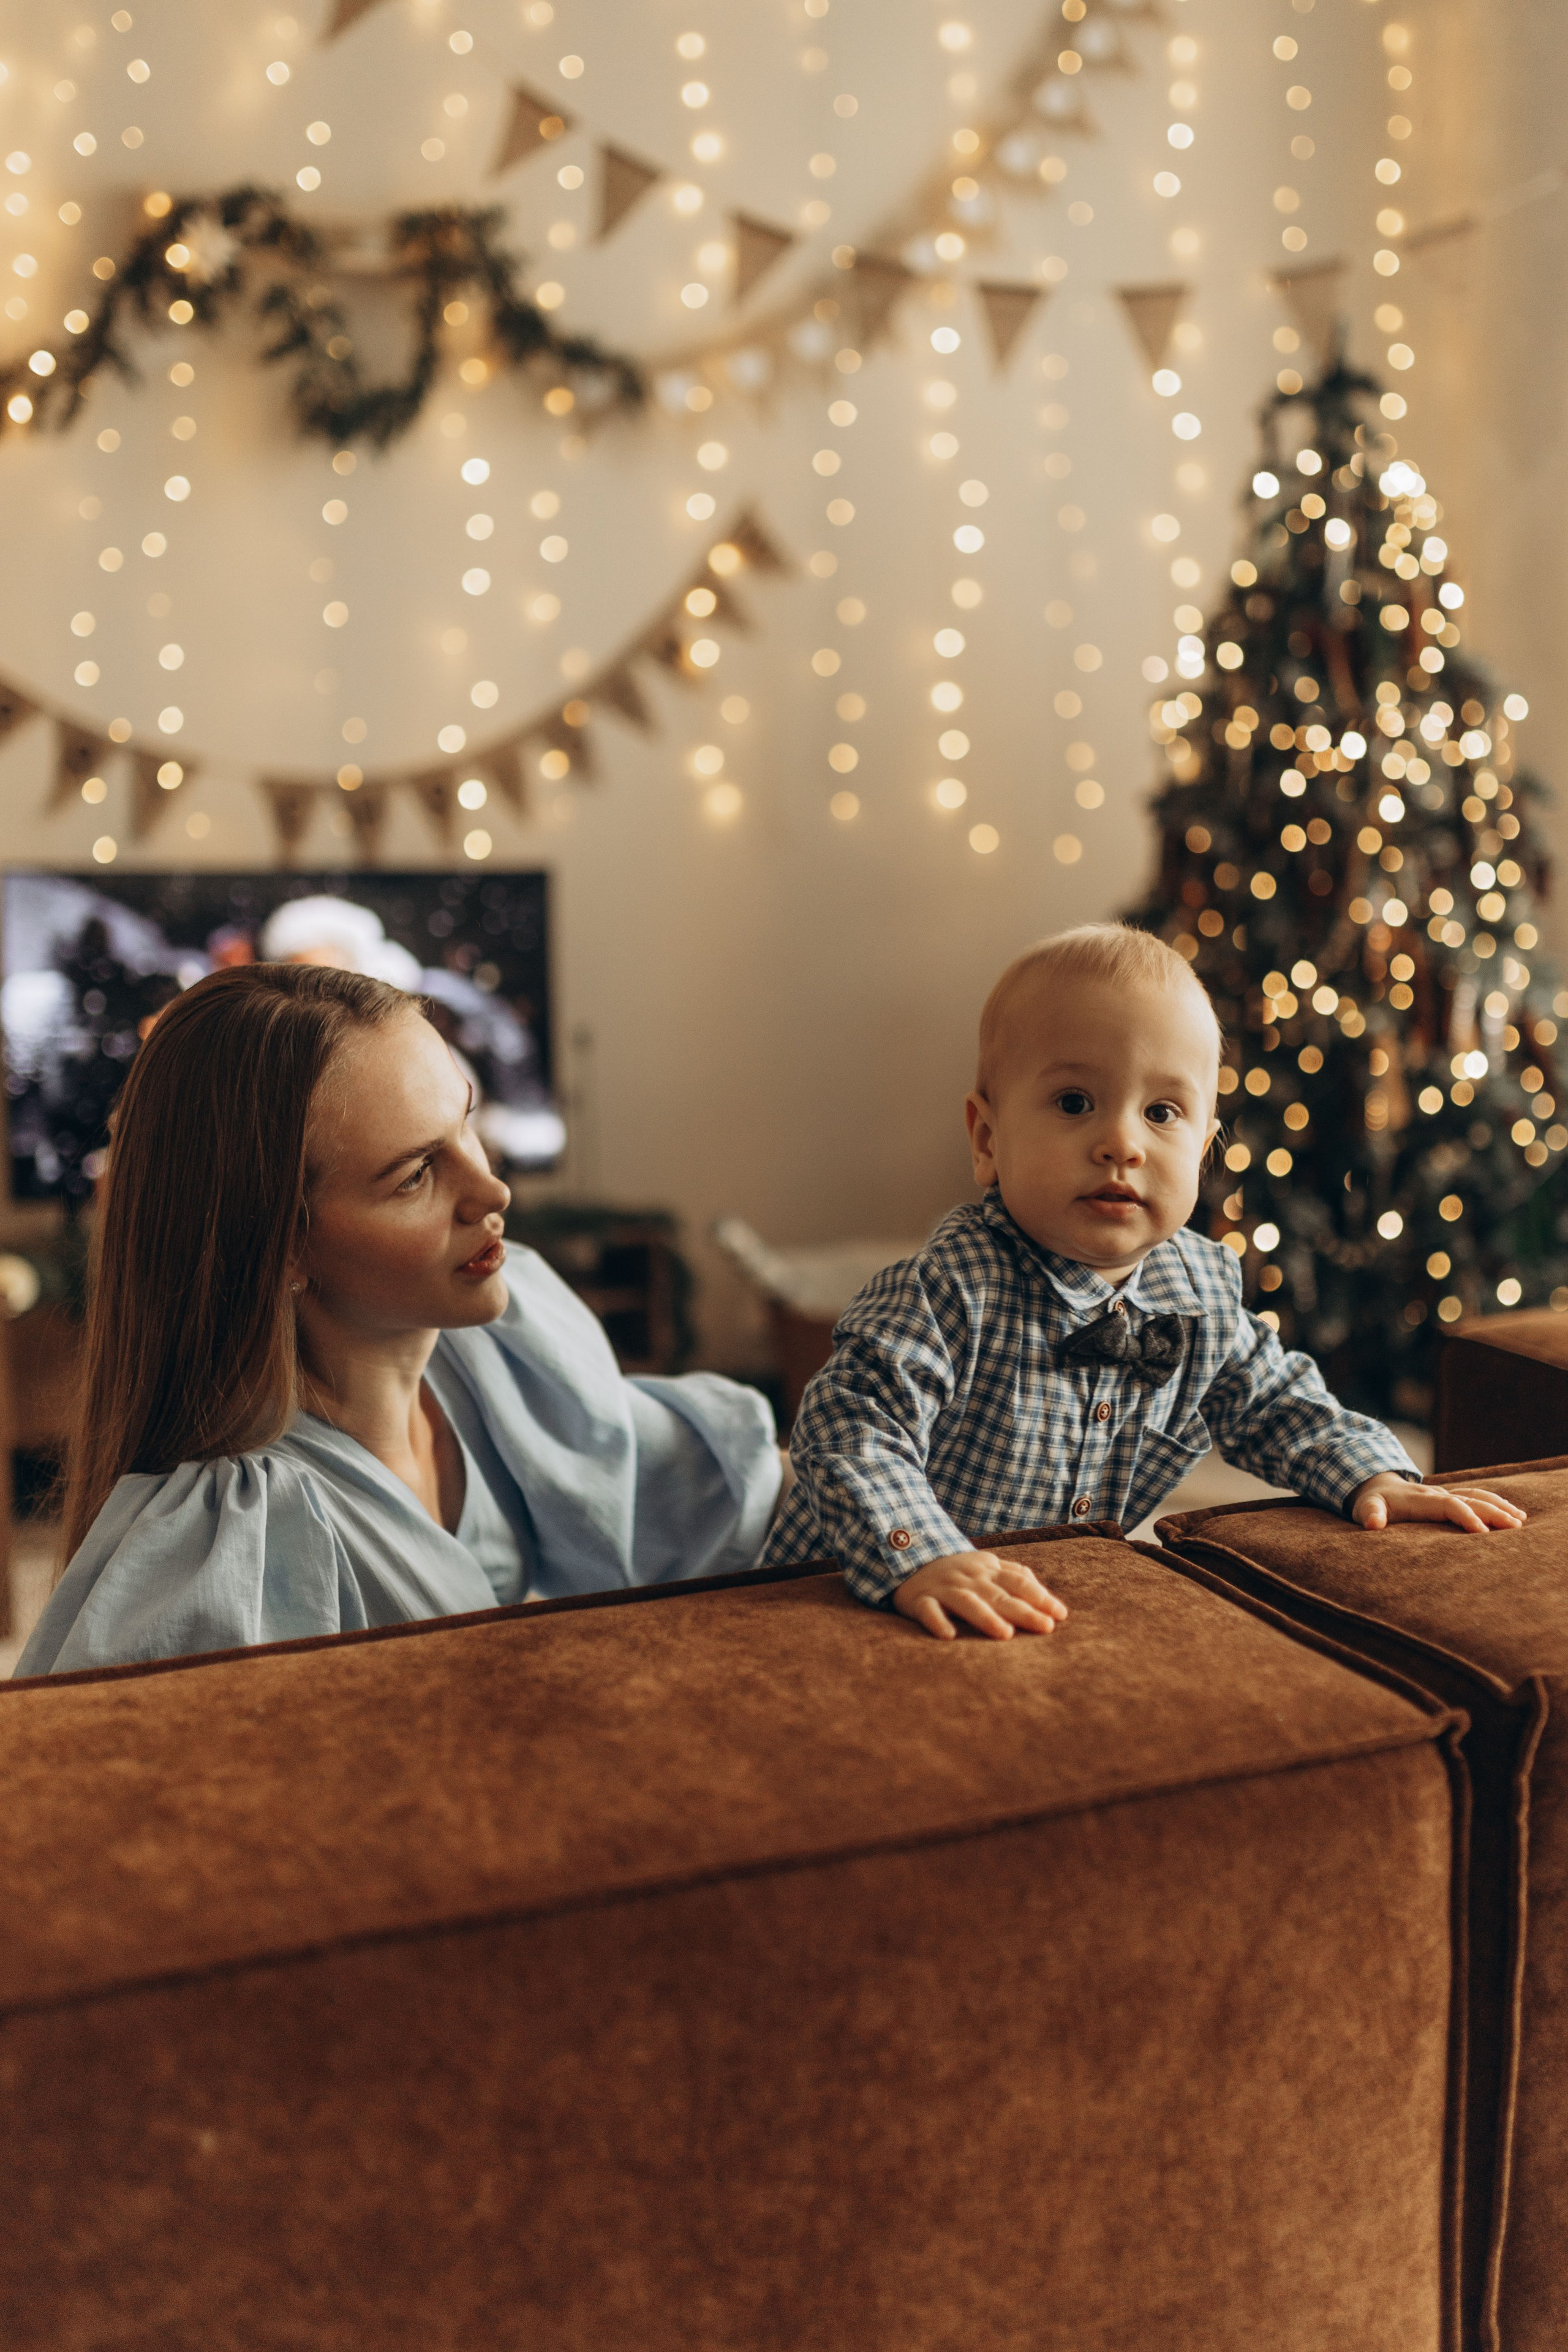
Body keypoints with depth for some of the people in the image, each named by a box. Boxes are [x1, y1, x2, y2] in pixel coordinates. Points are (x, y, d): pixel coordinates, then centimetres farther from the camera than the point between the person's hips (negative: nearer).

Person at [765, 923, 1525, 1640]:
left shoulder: (1201, 1292, -4)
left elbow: (1277, 1406, 12)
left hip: (1069, 1596, 5)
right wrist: (923, 1561, -45)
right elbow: (851, 1427, -31)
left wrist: (1373, 1476, -4)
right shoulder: (954, 1289, -24)